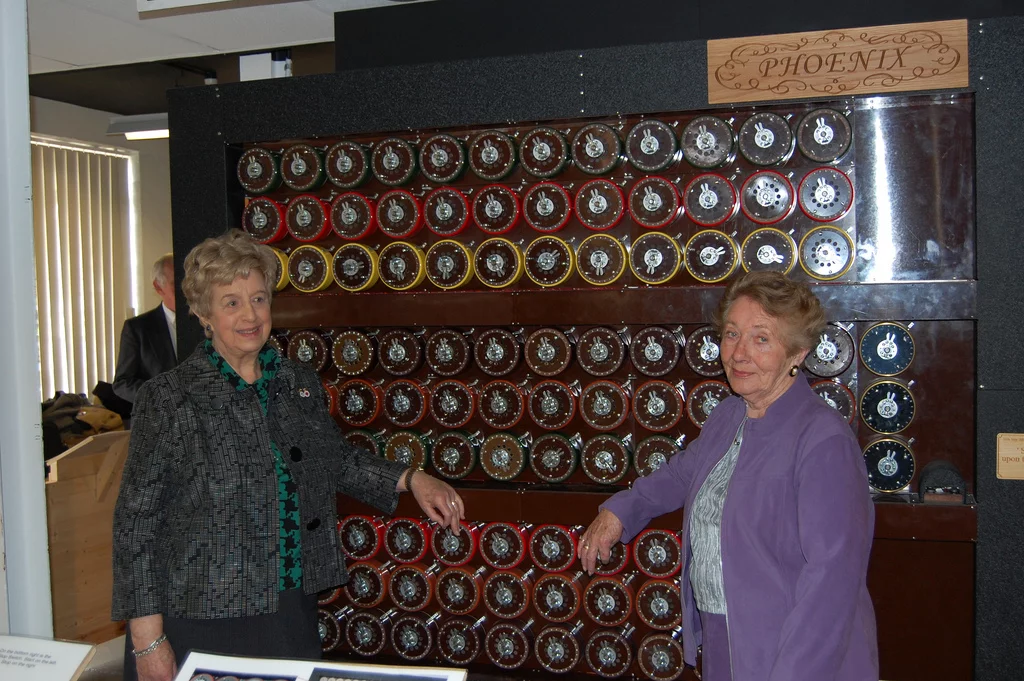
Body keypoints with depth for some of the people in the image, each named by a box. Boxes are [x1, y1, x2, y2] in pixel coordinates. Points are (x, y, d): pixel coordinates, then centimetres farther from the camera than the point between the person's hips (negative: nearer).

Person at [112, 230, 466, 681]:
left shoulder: (300, 383, 5)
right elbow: (136, 521, -10)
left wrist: (409, 479, 6)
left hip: (291, 611, 5)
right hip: (198, 623, -5)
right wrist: (148, 639, -12)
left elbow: (336, 458, 20)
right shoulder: (169, 398, -10)